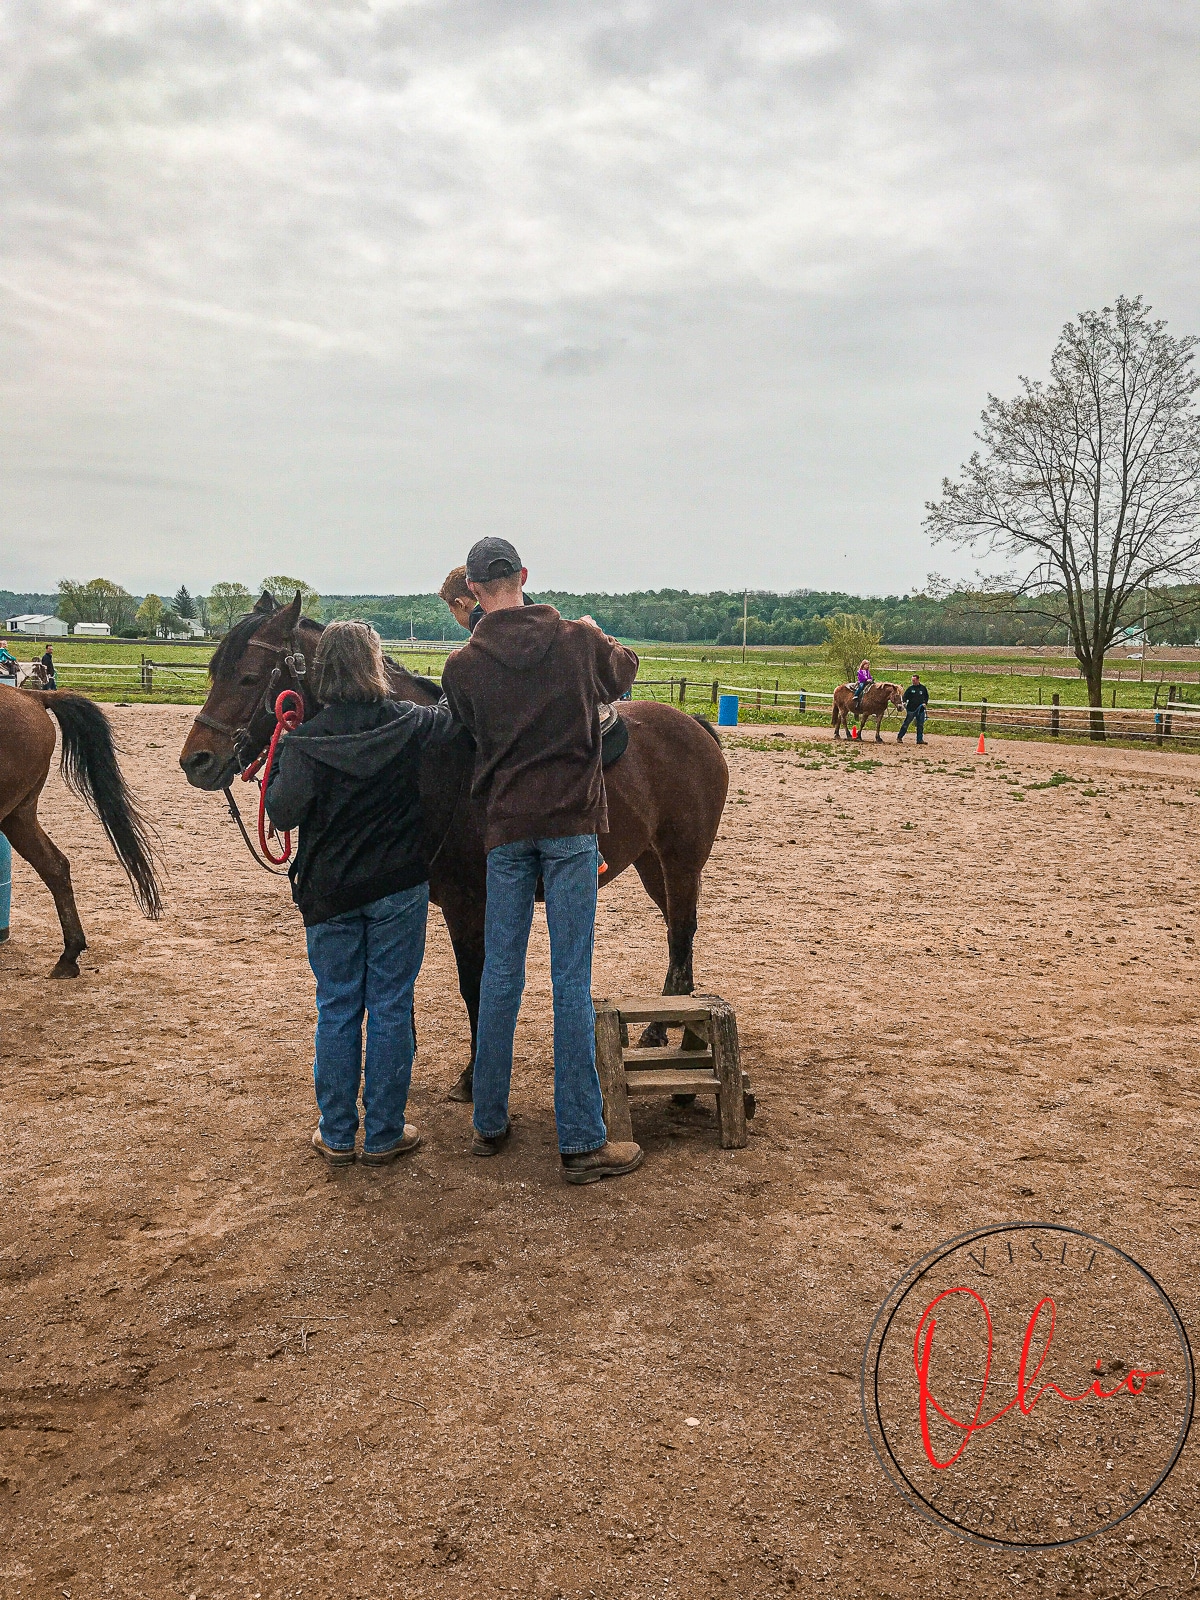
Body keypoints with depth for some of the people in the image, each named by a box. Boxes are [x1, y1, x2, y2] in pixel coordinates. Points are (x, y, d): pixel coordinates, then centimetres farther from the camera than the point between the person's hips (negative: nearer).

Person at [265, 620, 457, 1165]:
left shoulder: (305, 740, -10)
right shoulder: (406, 724, -7)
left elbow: (284, 812, -10)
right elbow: (454, 718, 8)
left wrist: (275, 762, 6)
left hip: (328, 892, 0)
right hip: (399, 888, 0)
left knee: (336, 1011, 11)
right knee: (390, 1008, 8)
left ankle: (337, 1135, 19)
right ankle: (383, 1135, 15)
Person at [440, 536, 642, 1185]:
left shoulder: (462, 667, 0)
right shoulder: (580, 640, 1)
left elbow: (470, 734, 12)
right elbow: (625, 672, 22)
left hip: (506, 827, 1)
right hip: (571, 823, -1)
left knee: (500, 976, 11)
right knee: (571, 980, -1)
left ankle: (489, 1124, 21)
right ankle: (581, 1142, 2)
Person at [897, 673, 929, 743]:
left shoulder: (923, 688, 5)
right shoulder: (910, 688, -1)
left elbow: (926, 697, 14)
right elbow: (904, 696, -1)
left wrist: (925, 703, -3)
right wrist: (904, 702, -20)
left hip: (920, 709, 2)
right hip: (911, 709, -2)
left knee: (920, 725, 6)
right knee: (906, 724, -1)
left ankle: (920, 739, 13)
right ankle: (899, 737, 6)